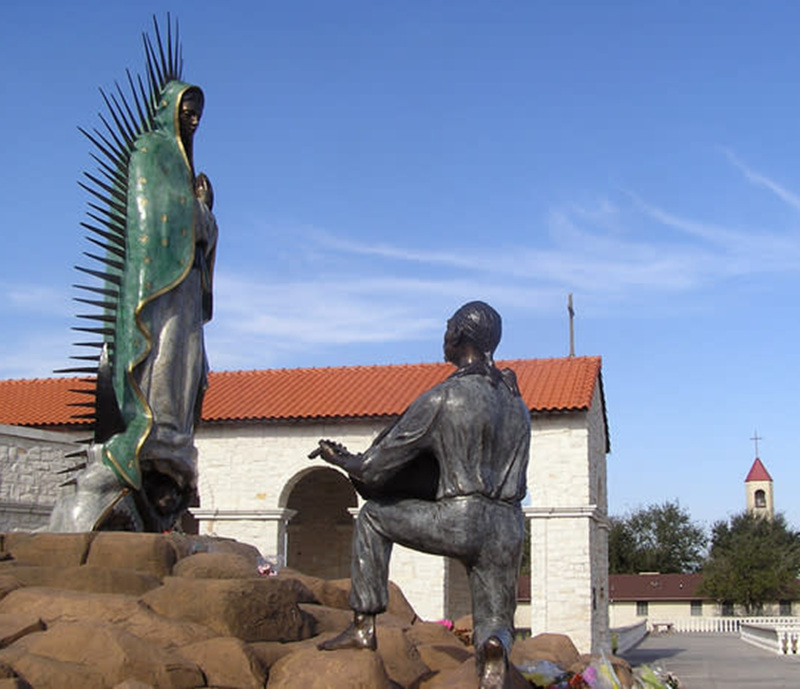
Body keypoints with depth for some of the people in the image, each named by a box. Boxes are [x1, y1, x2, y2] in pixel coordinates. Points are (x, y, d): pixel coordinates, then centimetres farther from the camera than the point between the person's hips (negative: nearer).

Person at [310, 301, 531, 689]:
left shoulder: (441, 399, -5)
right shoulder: (517, 403, 16)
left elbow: (373, 468, -3)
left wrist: (340, 459, 19)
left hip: (458, 524, -5)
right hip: (507, 531, 6)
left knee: (373, 516, 18)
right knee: (495, 626, 17)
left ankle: (364, 627, 15)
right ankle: (494, 652, -22)